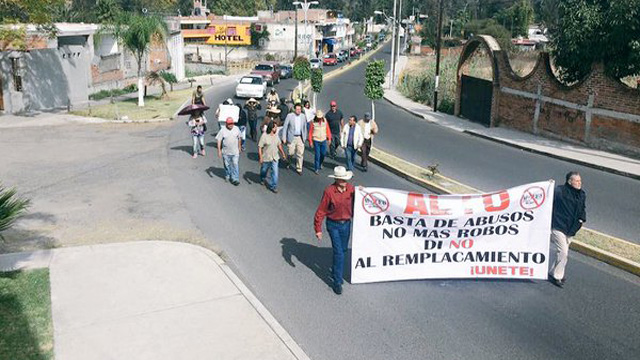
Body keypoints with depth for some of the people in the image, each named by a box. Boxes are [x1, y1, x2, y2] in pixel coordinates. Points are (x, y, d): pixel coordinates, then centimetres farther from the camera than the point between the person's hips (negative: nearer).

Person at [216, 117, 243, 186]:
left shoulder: (236, 129, -2)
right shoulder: (222, 130, -10)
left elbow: (239, 138, 13)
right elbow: (219, 140, -7)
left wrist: (239, 147, 18)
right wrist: (219, 150, -9)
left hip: (235, 152, 0)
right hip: (226, 152, 0)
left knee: (235, 165, -6)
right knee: (227, 165, 14)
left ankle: (235, 179, -2)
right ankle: (228, 176, 36)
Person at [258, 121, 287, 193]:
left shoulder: (276, 135, -1)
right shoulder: (264, 136, -18)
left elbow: (279, 145, 13)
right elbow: (259, 147, -16)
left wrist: (283, 154, 18)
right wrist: (260, 157, -19)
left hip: (275, 158, 4)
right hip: (266, 158, -3)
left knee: (275, 172, -4)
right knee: (264, 170, 19)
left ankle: (273, 186, 6)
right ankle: (262, 179, 50)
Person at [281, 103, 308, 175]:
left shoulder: (303, 116, 3)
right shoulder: (289, 116, -7)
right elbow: (285, 127, -4)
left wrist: (305, 137, 11)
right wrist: (284, 138, -7)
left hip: (300, 138, 3)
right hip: (292, 138, -2)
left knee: (300, 154, 0)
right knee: (291, 153, 2)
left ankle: (299, 169, 12)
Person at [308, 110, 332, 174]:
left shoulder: (325, 122, -3)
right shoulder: (313, 123, -11)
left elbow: (328, 130, 5)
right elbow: (310, 132, -7)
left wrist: (329, 139, 2)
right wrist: (310, 141, -7)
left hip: (323, 140, 3)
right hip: (316, 141, -3)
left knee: (323, 153, 12)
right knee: (317, 155, -3)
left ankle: (320, 163, 40)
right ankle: (316, 168, 10)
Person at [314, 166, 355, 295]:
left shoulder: (351, 189, -8)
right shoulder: (329, 191, -19)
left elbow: (354, 204, 10)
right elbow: (320, 211, -14)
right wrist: (318, 229, -13)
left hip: (346, 224, 5)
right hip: (333, 225, -5)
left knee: (343, 249, 20)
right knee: (338, 252, -8)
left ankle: (335, 270, 48)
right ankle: (337, 282, 3)